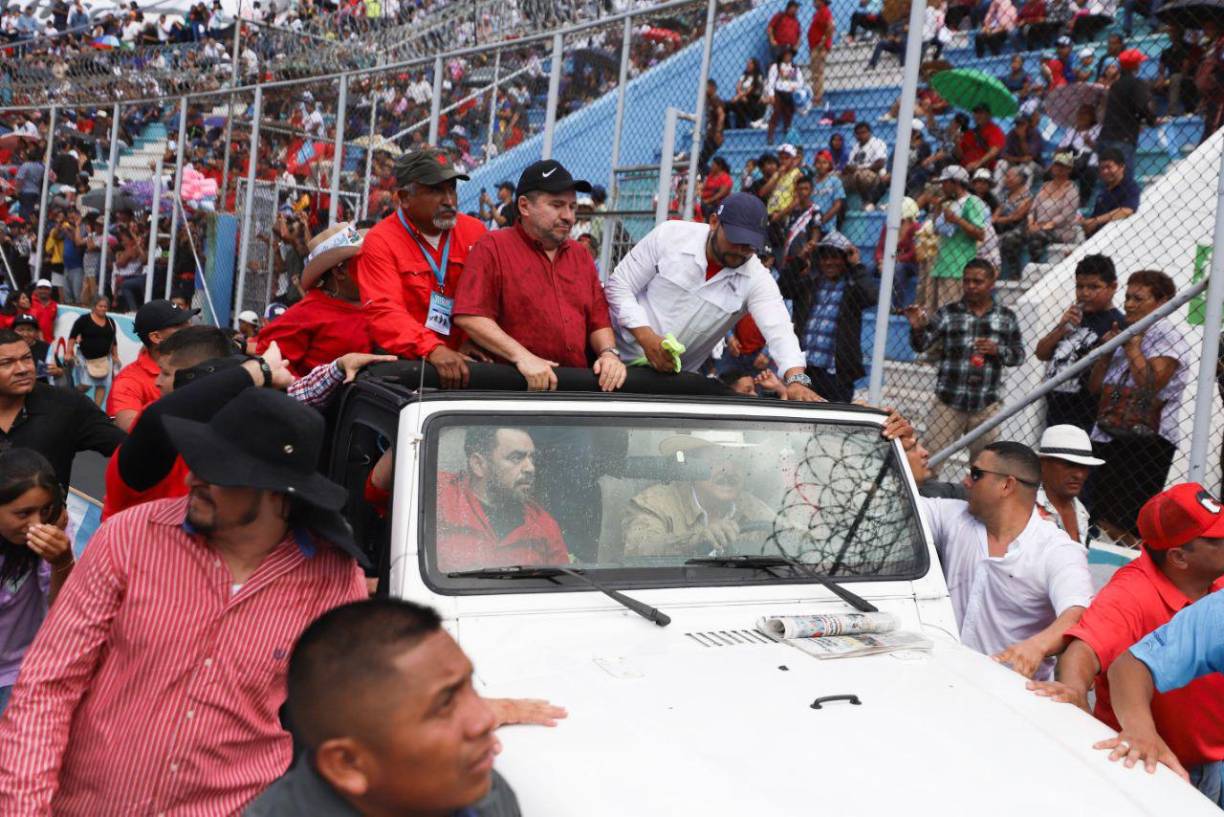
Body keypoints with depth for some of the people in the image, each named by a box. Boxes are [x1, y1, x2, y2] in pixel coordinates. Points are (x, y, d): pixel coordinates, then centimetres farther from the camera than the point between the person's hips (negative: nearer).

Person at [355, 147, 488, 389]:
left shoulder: (475, 232, 7)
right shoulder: (380, 241, -5)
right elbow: (384, 311, -17)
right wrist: (432, 349, -32)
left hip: (462, 360, 3)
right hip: (402, 362, -3)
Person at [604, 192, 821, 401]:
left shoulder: (757, 279, -12)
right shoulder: (670, 234, -13)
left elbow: (779, 331, -26)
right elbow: (619, 285, -9)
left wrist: (796, 380, -45)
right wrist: (646, 337, -24)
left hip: (679, 378, 1)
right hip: (623, 356, -1)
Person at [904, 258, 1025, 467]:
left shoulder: (1007, 318, 6)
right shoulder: (948, 313, 0)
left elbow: (1018, 355, 10)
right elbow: (920, 346, -5)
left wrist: (997, 350, -10)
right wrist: (917, 328, -26)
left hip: (986, 405, 2)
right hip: (948, 402, -2)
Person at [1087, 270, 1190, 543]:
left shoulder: (1165, 335, -6)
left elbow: (1151, 385, -21)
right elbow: (1095, 386, 18)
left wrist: (1132, 348, -13)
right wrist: (1106, 351, 5)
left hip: (1145, 442, -9)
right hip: (1106, 438, 9)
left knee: (1124, 524, -10)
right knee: (1100, 515, 11)